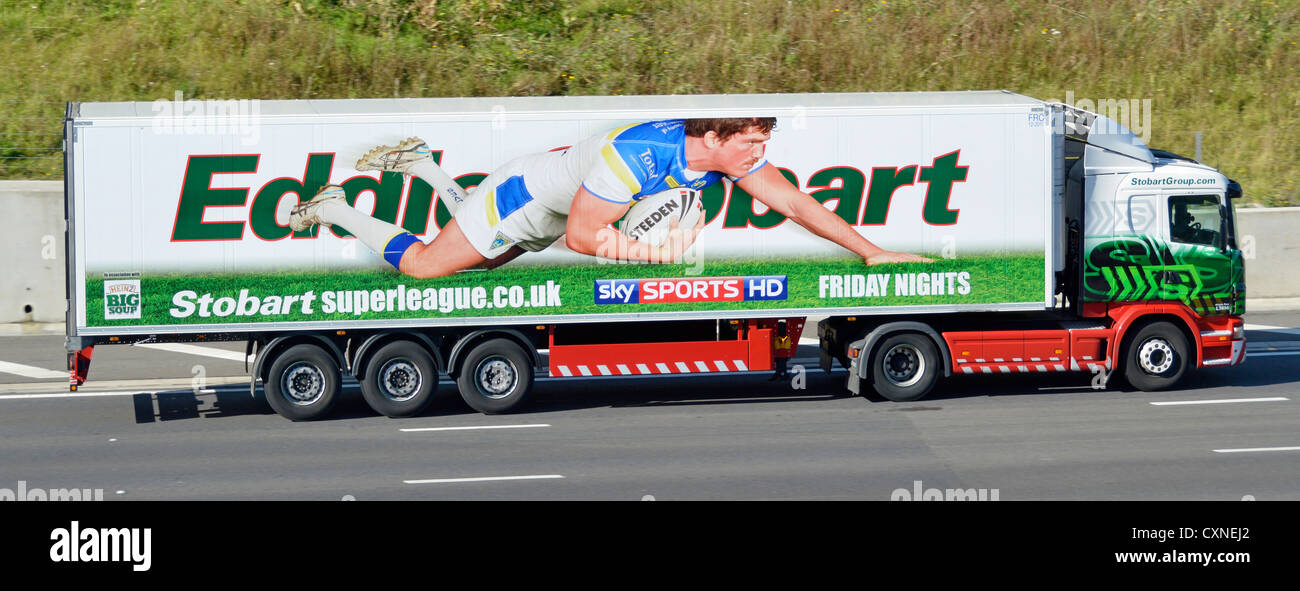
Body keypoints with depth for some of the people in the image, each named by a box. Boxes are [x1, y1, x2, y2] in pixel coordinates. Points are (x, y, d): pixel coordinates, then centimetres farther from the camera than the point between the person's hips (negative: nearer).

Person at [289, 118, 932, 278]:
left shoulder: (728, 151, -20)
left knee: (480, 257, 28)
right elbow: (581, 234, -34)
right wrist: (654, 252, -41)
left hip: (550, 216, 7)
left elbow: (794, 202, -15)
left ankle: (421, 163, 41)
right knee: (421, 266, 0)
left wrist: (872, 251, -19)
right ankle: (331, 208, 20)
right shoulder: (636, 154, -42)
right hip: (527, 192, -7)